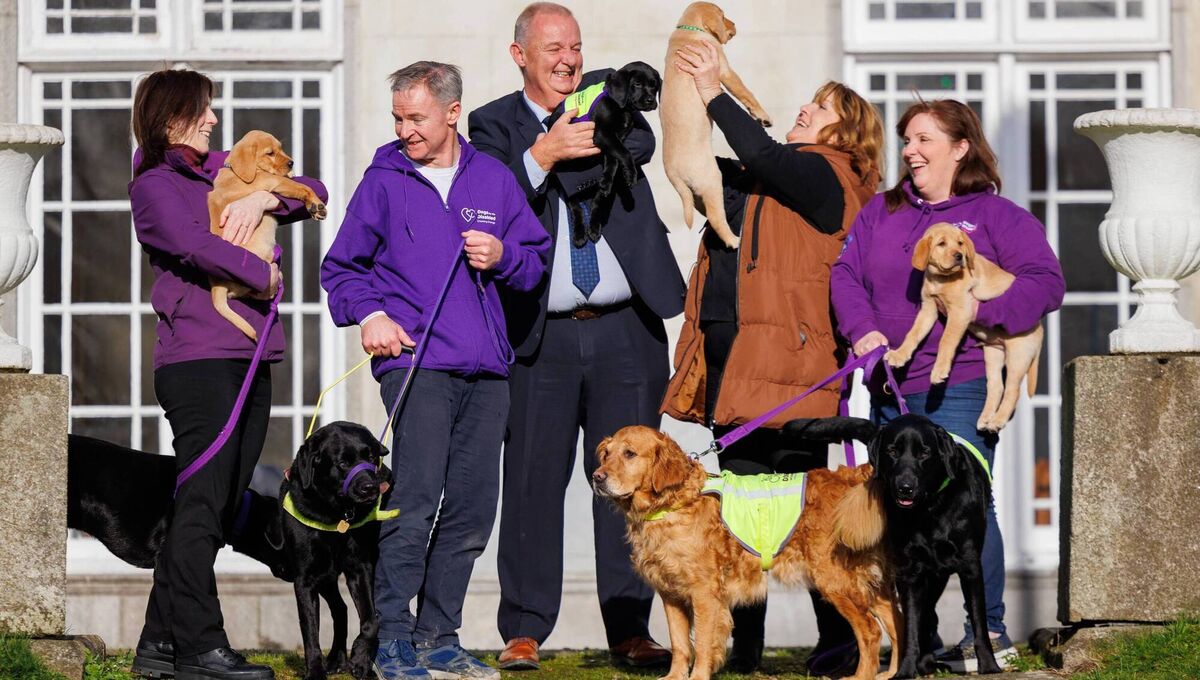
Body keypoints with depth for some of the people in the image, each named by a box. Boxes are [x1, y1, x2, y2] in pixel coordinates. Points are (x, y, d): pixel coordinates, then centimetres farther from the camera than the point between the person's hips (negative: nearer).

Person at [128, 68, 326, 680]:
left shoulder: (224, 170, 20)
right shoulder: (154, 185, -1)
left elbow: (312, 193, 19)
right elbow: (190, 241, -20)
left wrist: (264, 198, -1)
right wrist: (261, 274, -10)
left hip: (251, 357, 8)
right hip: (196, 359, -8)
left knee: (219, 507, 7)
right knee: (203, 502, -11)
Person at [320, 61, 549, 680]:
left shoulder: (494, 179, 13)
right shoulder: (383, 181, 6)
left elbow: (537, 258, 18)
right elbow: (341, 267, 11)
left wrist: (503, 256, -3)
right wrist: (369, 313, -7)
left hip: (485, 371, 4)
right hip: (415, 360, -4)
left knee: (471, 511, 5)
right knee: (414, 502, -14)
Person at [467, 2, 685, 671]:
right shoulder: (495, 125, 5)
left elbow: (641, 141, -10)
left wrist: (566, 161, -17)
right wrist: (542, 154, -24)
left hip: (627, 329, 2)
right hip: (545, 336, -2)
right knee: (534, 482, -2)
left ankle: (630, 630, 9)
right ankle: (524, 631, 4)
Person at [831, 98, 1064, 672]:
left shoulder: (996, 215, 2)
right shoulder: (880, 213, 17)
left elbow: (1045, 281, -6)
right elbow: (846, 274, 10)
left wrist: (983, 311, -19)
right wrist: (862, 329, -7)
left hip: (961, 390, -5)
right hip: (890, 390, 5)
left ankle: (989, 632, -1)